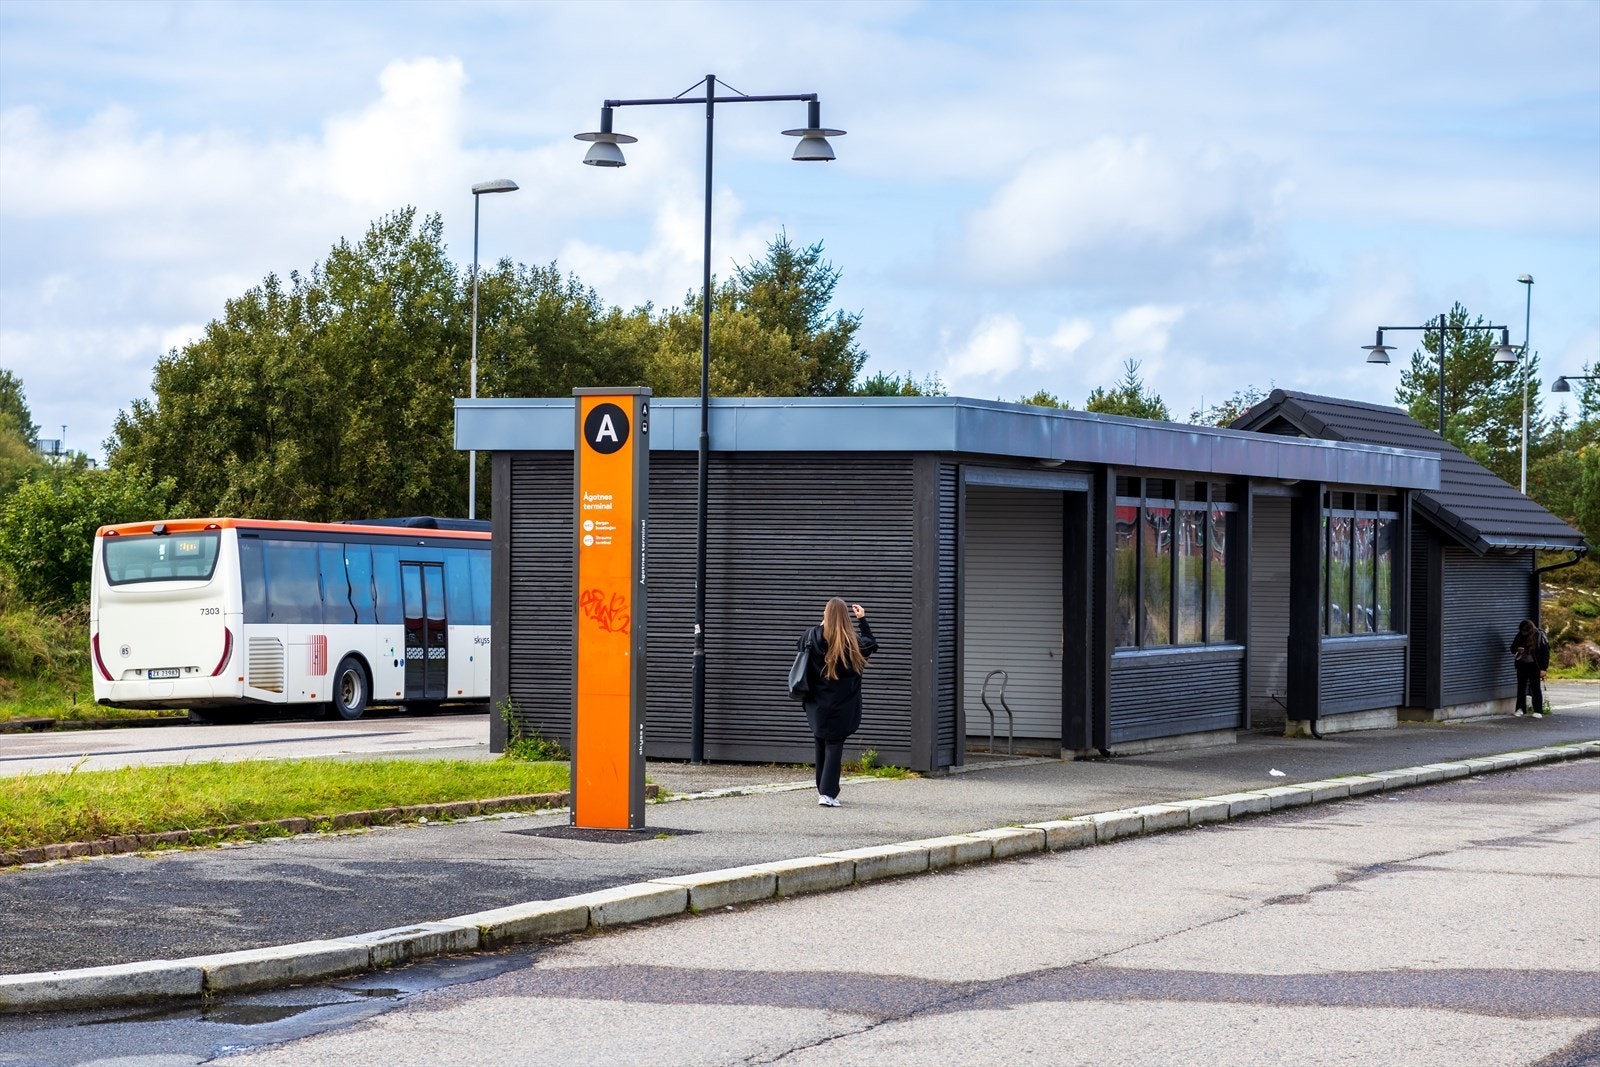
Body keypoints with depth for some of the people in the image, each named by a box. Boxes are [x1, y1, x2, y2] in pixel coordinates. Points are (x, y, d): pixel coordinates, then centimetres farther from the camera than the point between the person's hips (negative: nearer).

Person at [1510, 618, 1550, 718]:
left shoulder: (1539, 636, -12)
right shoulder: (1520, 636, 1)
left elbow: (1546, 652, -9)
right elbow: (1513, 648, 13)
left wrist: (1543, 668, -13)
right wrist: (1517, 650, -13)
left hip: (1534, 666, -5)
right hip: (1522, 665, 5)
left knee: (1535, 688, -2)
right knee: (1521, 687, 7)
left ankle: (1538, 711, 1)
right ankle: (1520, 709, 15)